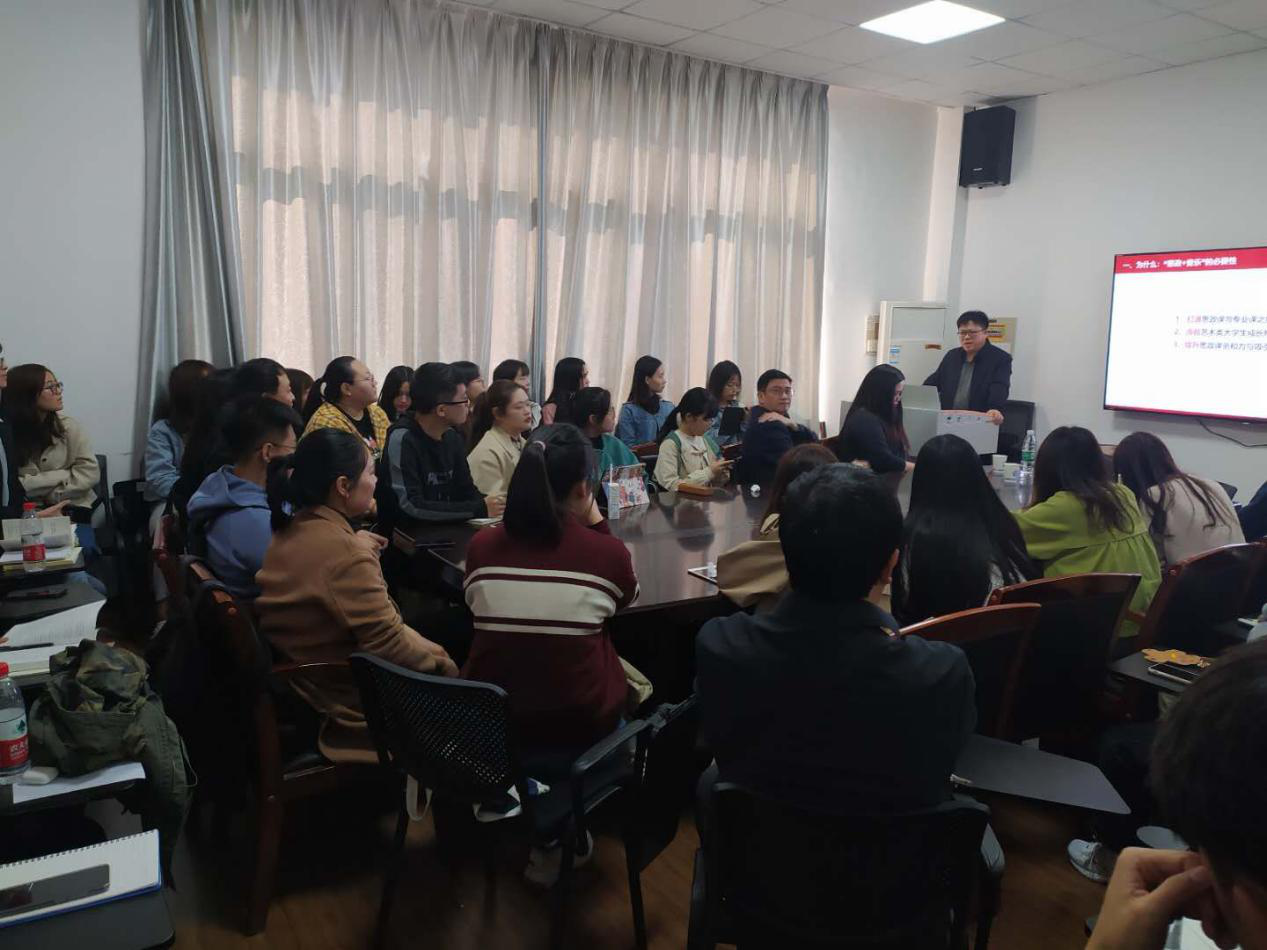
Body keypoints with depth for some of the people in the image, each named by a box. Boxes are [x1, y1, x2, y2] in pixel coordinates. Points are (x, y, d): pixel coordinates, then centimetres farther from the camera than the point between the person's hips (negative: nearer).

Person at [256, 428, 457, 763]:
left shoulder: (290, 532, 0)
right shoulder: (346, 553, -28)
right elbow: (391, 644, -27)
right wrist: (442, 664, -11)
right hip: (351, 703, -9)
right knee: (454, 673, 7)